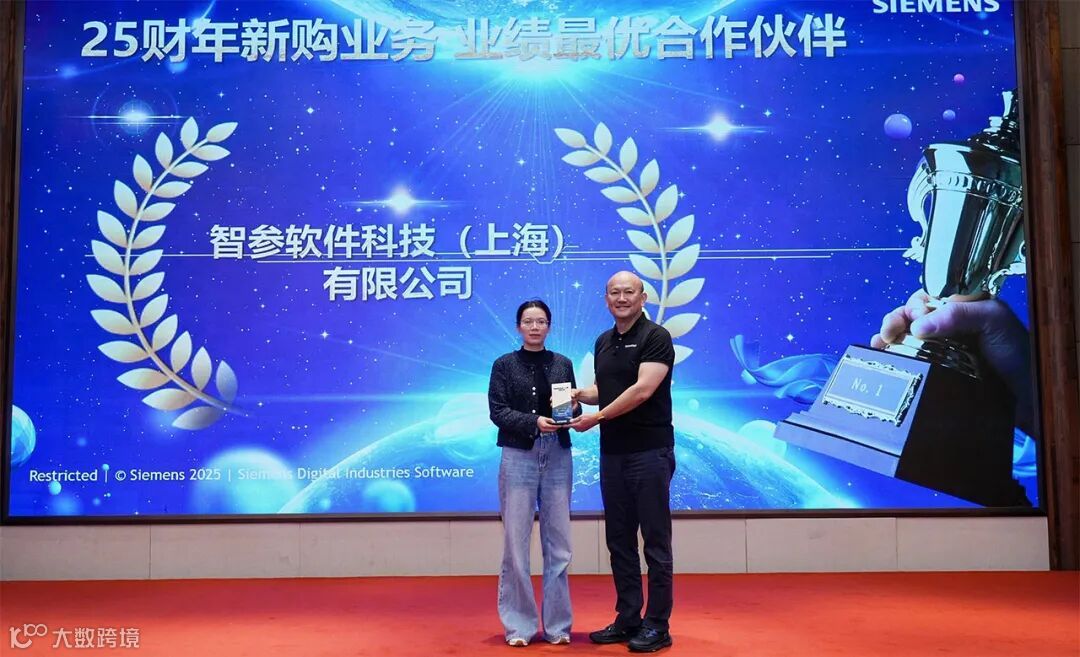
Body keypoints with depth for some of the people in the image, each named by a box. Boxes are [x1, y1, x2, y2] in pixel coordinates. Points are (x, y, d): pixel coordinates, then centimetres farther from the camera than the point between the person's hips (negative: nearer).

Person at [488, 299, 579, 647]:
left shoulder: (563, 364, 10)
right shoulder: (504, 364, 3)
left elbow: (572, 408, 11)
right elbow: (497, 411, -5)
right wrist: (534, 422, -19)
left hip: (558, 456, 2)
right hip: (519, 457, -2)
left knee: (558, 543, 6)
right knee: (516, 543, 0)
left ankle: (557, 624, 17)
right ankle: (519, 625, 13)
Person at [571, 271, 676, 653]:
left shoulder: (655, 337, -9)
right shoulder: (603, 342, 14)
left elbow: (642, 390, -19)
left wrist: (597, 417, -17)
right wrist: (579, 394, 2)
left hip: (649, 452, -7)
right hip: (612, 453, 8)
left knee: (655, 541, 1)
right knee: (619, 540, 12)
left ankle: (657, 625, 10)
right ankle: (628, 619, 23)